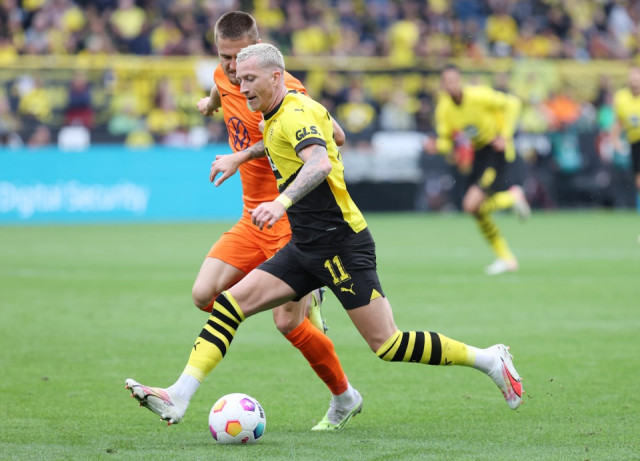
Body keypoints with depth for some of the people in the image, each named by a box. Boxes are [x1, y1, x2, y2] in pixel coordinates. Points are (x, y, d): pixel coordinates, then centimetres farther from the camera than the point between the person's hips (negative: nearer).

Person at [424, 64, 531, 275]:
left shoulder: (478, 96, -20)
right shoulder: (444, 108, -5)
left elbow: (512, 103, -9)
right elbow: (446, 140, 0)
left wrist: (505, 135, -14)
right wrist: (436, 146, -23)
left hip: (497, 151, -6)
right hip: (478, 153, 6)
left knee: (471, 205, -20)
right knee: (479, 213, 5)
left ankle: (513, 197, 6)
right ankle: (506, 259, 21)